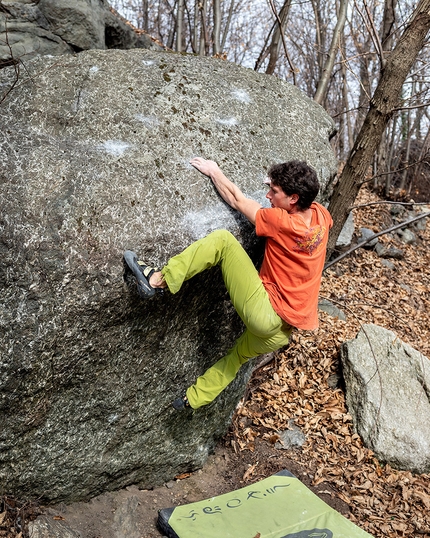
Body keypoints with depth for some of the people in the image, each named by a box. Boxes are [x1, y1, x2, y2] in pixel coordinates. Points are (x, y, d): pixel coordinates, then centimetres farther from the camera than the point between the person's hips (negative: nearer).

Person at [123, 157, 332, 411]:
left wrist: (214, 171, 10)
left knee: (223, 239, -13)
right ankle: (195, 398, 48)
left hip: (265, 313, -9)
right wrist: (279, 183, 21)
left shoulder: (283, 223, -19)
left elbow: (237, 200, -5)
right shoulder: (321, 214, 0)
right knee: (241, 353, 34)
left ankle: (159, 279, -12)